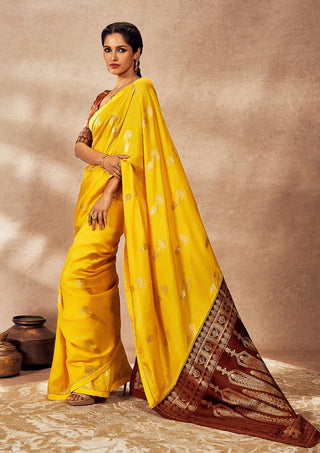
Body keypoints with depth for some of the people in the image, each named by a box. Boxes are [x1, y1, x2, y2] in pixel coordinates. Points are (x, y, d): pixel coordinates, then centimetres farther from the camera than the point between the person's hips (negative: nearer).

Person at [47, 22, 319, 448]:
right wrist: (101, 157, -13)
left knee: (80, 275, -16)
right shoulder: (103, 100, 21)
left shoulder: (142, 89, -3)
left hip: (116, 195, -9)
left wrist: (108, 195, -20)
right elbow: (80, 144, 11)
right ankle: (111, 370, 19)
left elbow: (133, 148, -13)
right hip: (93, 191, 9)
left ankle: (89, 378, -8)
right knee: (99, 282, 9)